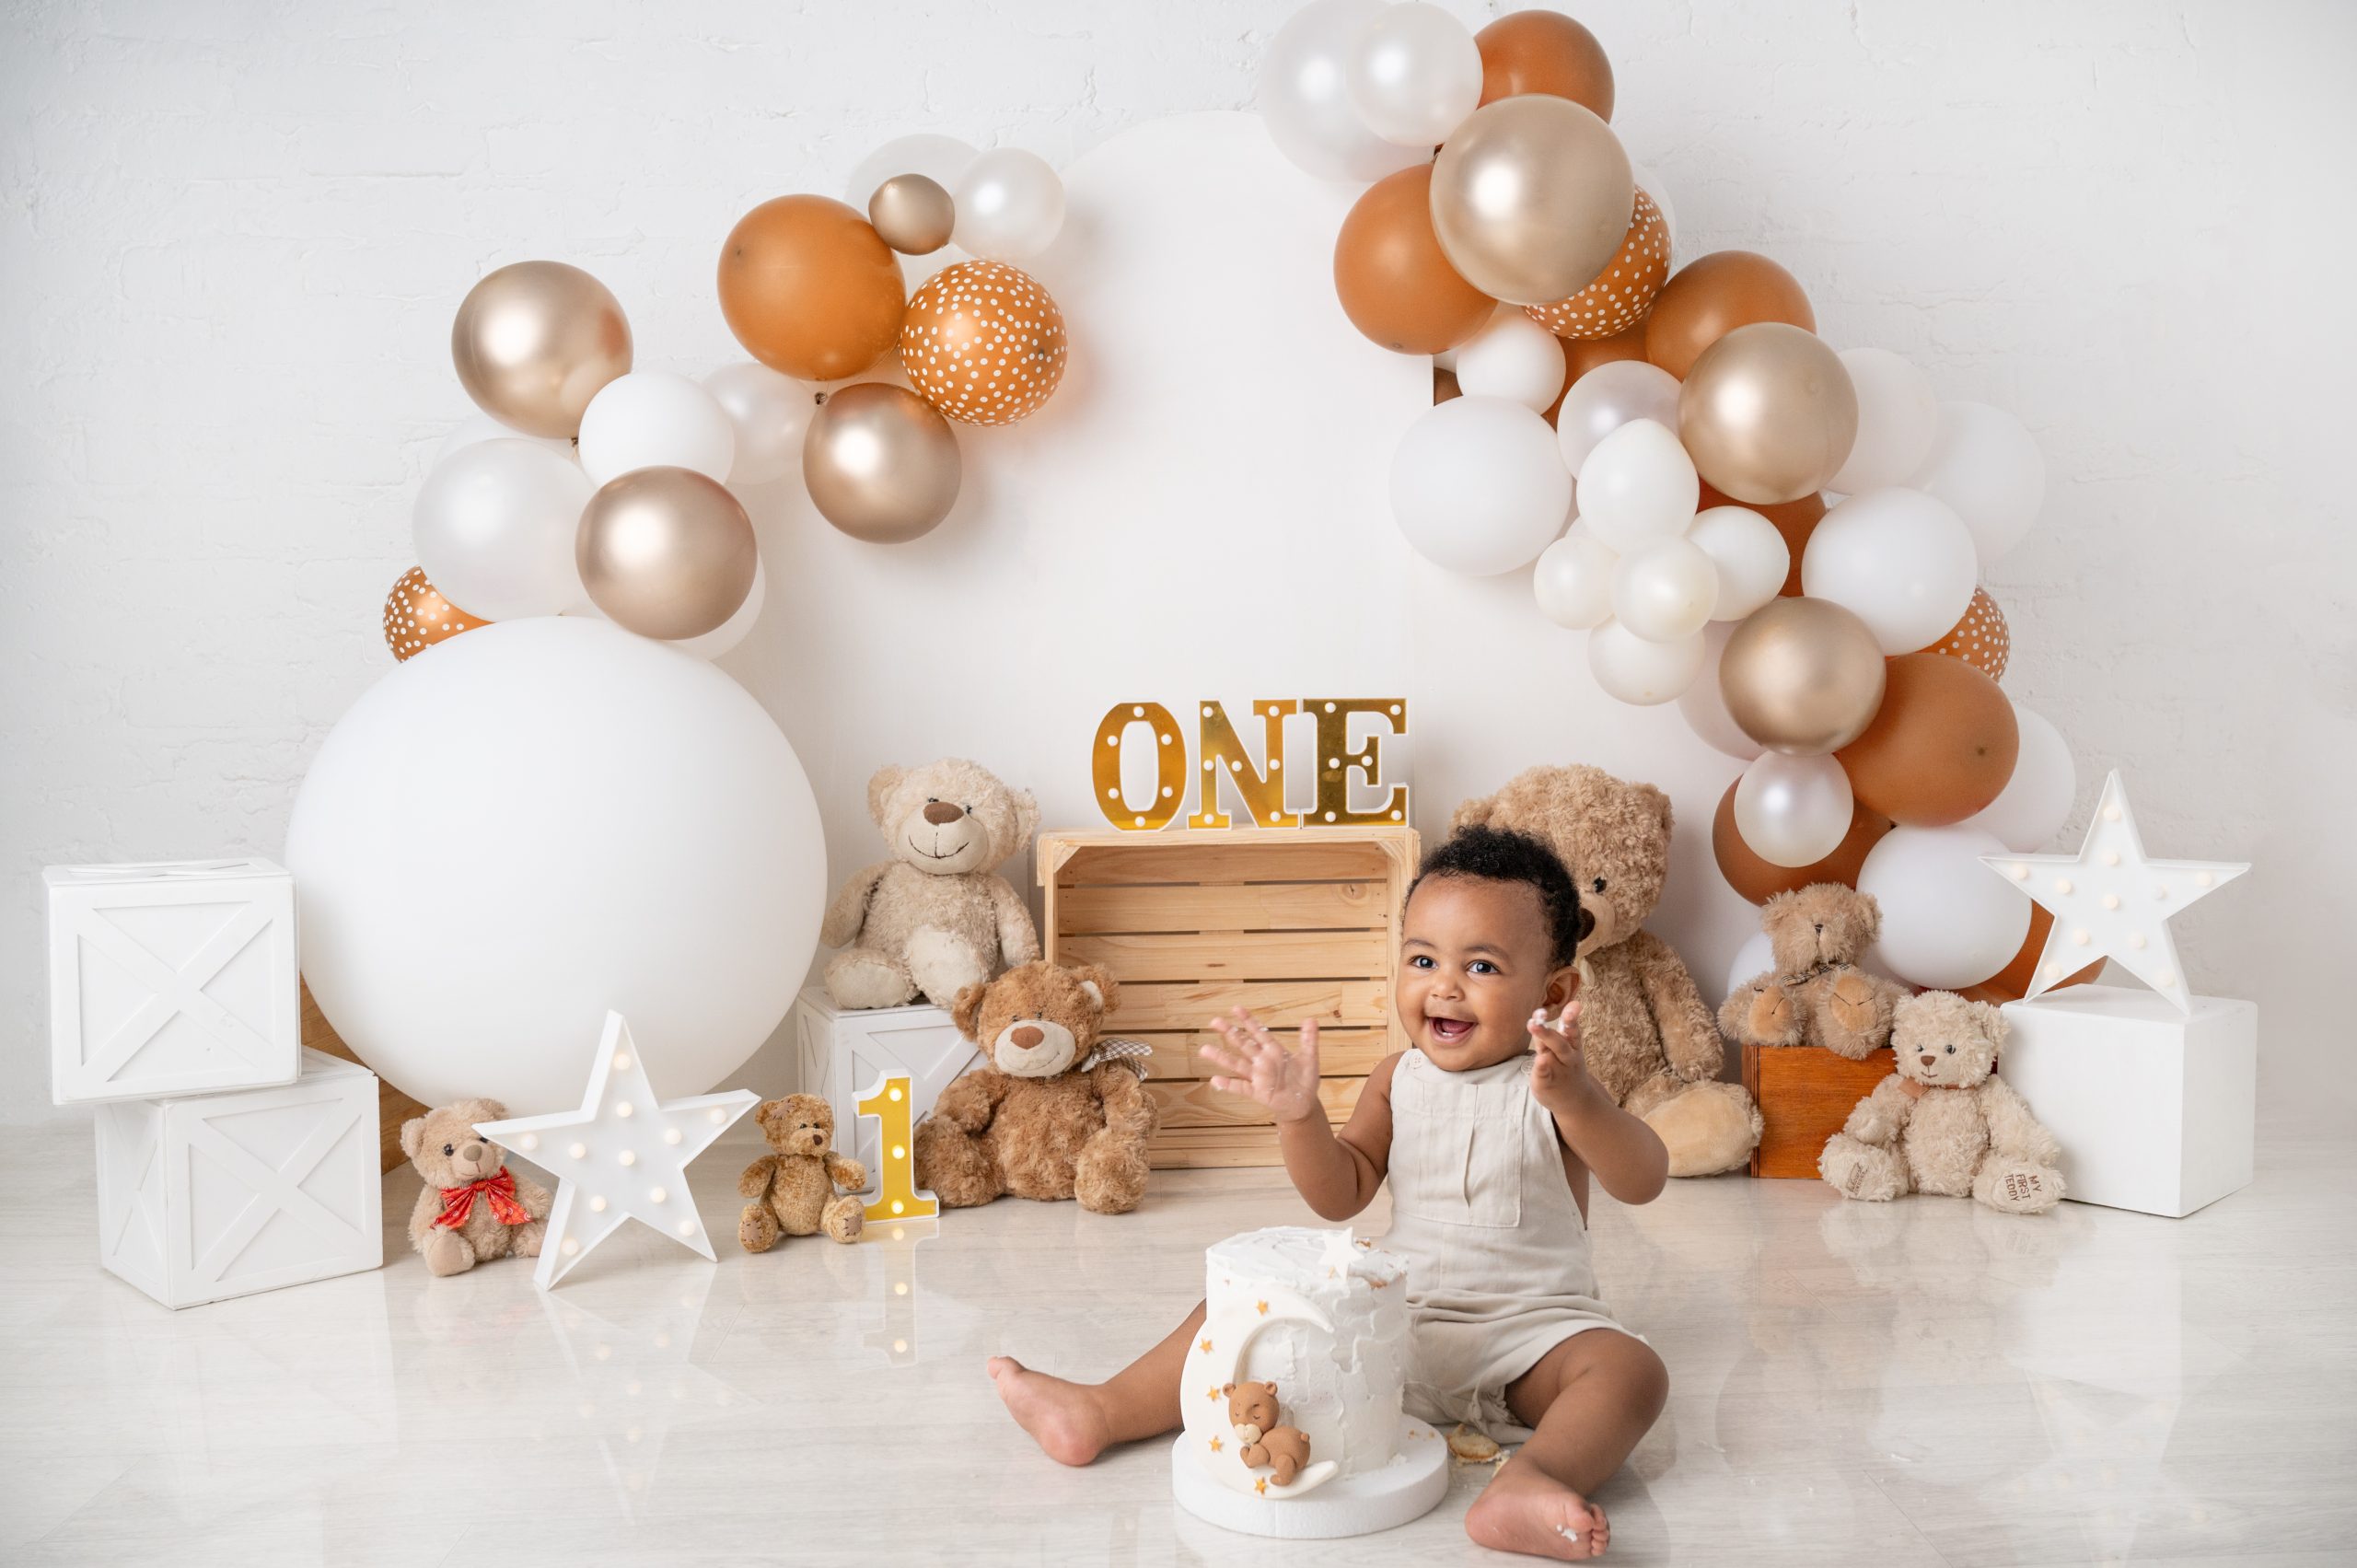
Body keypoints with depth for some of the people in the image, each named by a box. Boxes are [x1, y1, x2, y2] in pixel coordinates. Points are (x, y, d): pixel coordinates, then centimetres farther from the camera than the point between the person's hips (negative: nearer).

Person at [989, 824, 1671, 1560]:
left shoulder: (1553, 1085, -8)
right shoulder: (1398, 1081, 3)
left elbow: (1643, 1182, -22)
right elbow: (1341, 1196, 1)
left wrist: (1575, 1098, -41)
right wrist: (1297, 1113, -18)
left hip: (1529, 1327, -3)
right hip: (1398, 1315, 4)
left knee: (1629, 1368, -31)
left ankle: (1530, 1481, -54)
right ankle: (1102, 1411, -2)